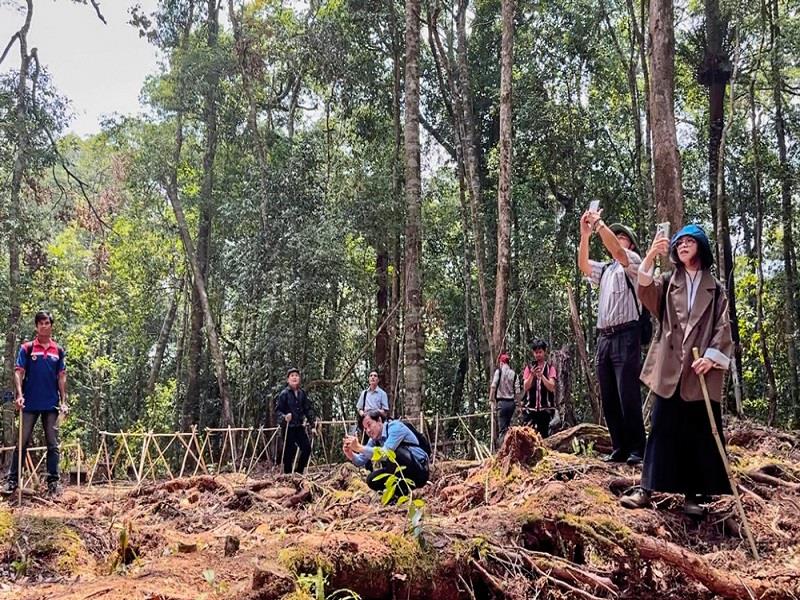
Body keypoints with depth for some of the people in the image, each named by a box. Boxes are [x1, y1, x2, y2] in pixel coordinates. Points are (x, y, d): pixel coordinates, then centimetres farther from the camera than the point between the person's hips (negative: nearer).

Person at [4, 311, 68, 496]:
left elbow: (62, 377, 8)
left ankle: (53, 481, 9)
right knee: (22, 443, 2)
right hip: (30, 404, -2)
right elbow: (19, 372, -4)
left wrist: (63, 401, 2)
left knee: (53, 445, 4)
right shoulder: (27, 348, 1)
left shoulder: (58, 350, 7)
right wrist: (19, 395, -19)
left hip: (51, 405, 2)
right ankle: (12, 480, 8)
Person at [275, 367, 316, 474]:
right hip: (288, 427, -5)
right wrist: (284, 417, -27)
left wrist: (312, 424, 8)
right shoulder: (284, 394, -8)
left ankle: (299, 472, 16)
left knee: (307, 448, 0)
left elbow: (308, 409, 11)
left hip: (299, 426, 5)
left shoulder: (302, 393, 6)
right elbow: (277, 410, -9)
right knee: (289, 452, -1)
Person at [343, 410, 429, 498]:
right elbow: (361, 461, 3)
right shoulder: (374, 440, 5)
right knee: (372, 480, -8)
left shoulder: (395, 427, -19)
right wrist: (350, 454, -18)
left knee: (393, 453, -30)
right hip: (401, 473, 7)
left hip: (420, 471, -7)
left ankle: (399, 492, -16)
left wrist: (359, 447, -34)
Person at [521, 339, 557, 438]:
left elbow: (551, 387, -5)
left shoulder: (550, 368, 5)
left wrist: (541, 375, -18)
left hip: (546, 408, 0)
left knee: (544, 436, 0)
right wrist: (532, 375, -15)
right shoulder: (529, 368, 8)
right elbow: (526, 387, 1)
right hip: (530, 408, 0)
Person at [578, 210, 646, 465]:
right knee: (608, 398, 5)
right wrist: (585, 234, -3)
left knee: (628, 396, -10)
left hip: (626, 335, -7)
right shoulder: (605, 270, 23)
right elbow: (583, 265, 6)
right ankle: (619, 449, 9)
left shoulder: (633, 262, 5)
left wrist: (599, 223, -15)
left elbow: (616, 251, -15)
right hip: (604, 337, 7)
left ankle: (637, 449, -6)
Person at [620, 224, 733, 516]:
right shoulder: (668, 282, 13)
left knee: (699, 432, 1)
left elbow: (723, 326, 4)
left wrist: (711, 356, -12)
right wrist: (650, 257, -23)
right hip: (670, 366, 0)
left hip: (701, 367, 0)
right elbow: (647, 293, -8)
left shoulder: (714, 288, 12)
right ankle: (646, 488, -1)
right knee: (662, 428, -1)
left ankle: (693, 494, 6)